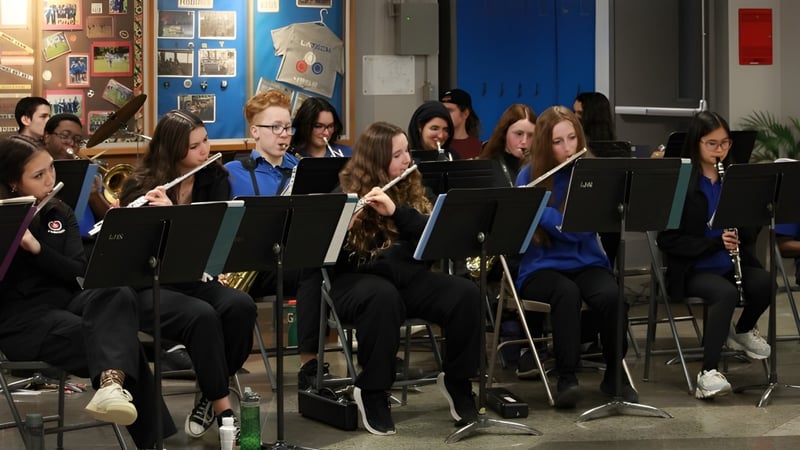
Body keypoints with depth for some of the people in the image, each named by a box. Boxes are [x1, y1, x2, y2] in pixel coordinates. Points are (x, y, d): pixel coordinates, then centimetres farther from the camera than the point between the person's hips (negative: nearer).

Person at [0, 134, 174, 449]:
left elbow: (79, 273, 0)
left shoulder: (59, 214, 12)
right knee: (123, 338, -30)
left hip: (65, 302, 5)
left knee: (118, 294, -32)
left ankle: (112, 385, -55)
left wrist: (35, 247, -16)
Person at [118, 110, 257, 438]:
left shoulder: (214, 178, 4)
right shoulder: (142, 184, -5)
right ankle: (224, 410, -25)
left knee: (241, 306, -29)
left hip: (197, 279, 4)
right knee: (202, 315, -35)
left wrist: (172, 210, -25)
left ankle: (211, 399, -14)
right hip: (150, 286, -3)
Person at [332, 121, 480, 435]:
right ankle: (371, 390, -23)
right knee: (383, 297, -40)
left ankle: (456, 380, -2)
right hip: (359, 279, -4)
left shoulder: (411, 188, 10)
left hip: (407, 276, 5)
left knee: (465, 294, -21)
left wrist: (395, 210, -19)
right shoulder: (344, 192, -4)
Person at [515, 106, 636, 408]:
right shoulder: (529, 176, 0)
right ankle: (567, 377, -25)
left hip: (585, 263, 1)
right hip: (541, 268, -1)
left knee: (612, 296, -31)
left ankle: (615, 374, -12)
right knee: (567, 293, -35)